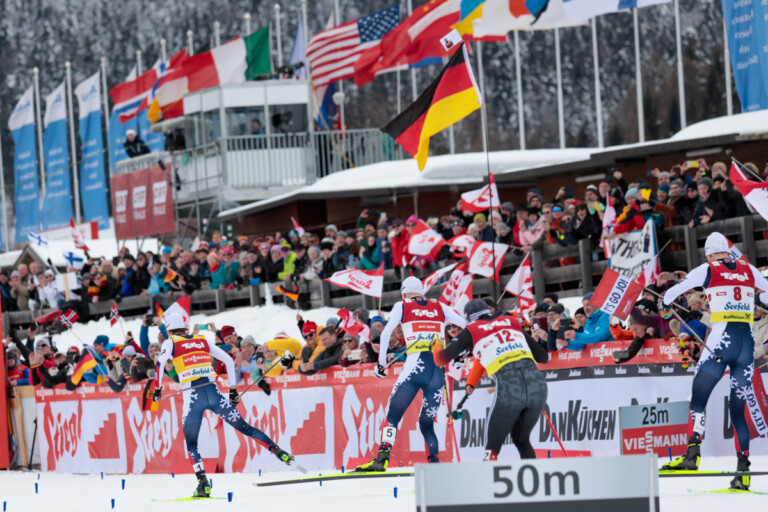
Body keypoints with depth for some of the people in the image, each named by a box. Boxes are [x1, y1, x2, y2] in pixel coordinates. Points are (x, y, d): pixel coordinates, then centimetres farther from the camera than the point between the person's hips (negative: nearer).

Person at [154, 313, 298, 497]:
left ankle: (203, 483, -8)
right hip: (213, 392, 3)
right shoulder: (203, 340, 20)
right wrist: (233, 389, 23)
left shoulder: (170, 343, 10)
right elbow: (228, 360, 19)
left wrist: (158, 389, -1)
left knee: (191, 443, 9)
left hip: (192, 395, -3)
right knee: (243, 427, 8)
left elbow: (161, 363, -10)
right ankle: (278, 451, -4)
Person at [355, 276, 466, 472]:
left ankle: (383, 457, -19)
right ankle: (434, 461, 1)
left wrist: (381, 364, 10)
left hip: (416, 366, -3)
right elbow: (465, 325, 15)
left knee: (393, 416, -2)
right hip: (439, 367, 3)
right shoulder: (439, 307, 20)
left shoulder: (402, 306, 13)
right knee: (427, 423, 15)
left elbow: (386, 333, 5)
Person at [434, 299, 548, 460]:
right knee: (522, 440, 22)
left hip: (509, 387, -4)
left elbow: (441, 359, 17)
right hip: (537, 383, 4)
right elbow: (543, 356, 24)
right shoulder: (510, 322, 23)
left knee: (492, 446, 9)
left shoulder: (471, 331, 14)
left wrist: (437, 346, 40)